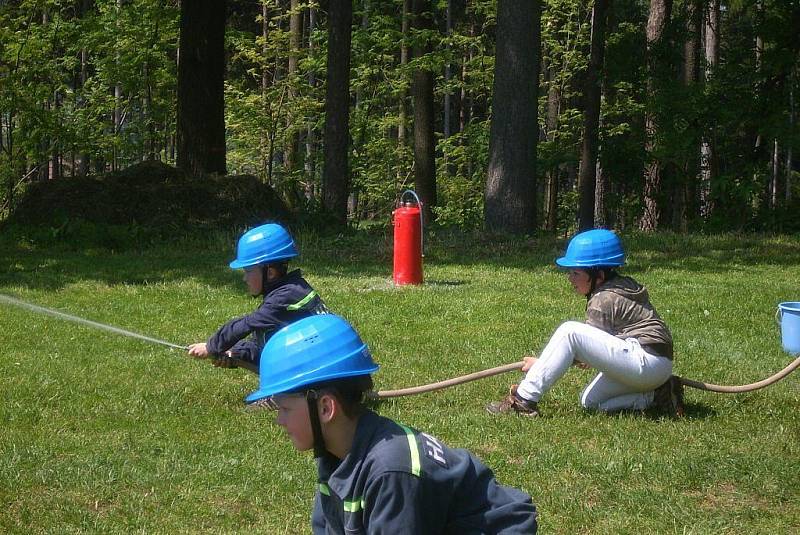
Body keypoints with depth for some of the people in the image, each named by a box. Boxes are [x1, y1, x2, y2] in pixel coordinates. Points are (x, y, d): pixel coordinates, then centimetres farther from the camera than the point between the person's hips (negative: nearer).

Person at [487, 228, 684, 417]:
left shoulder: (604, 300, -10)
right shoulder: (623, 285, 19)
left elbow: (588, 344, -9)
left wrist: (541, 363, -3)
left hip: (646, 363, -11)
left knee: (570, 331, -17)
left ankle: (524, 398, -18)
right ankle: (658, 395, 7)